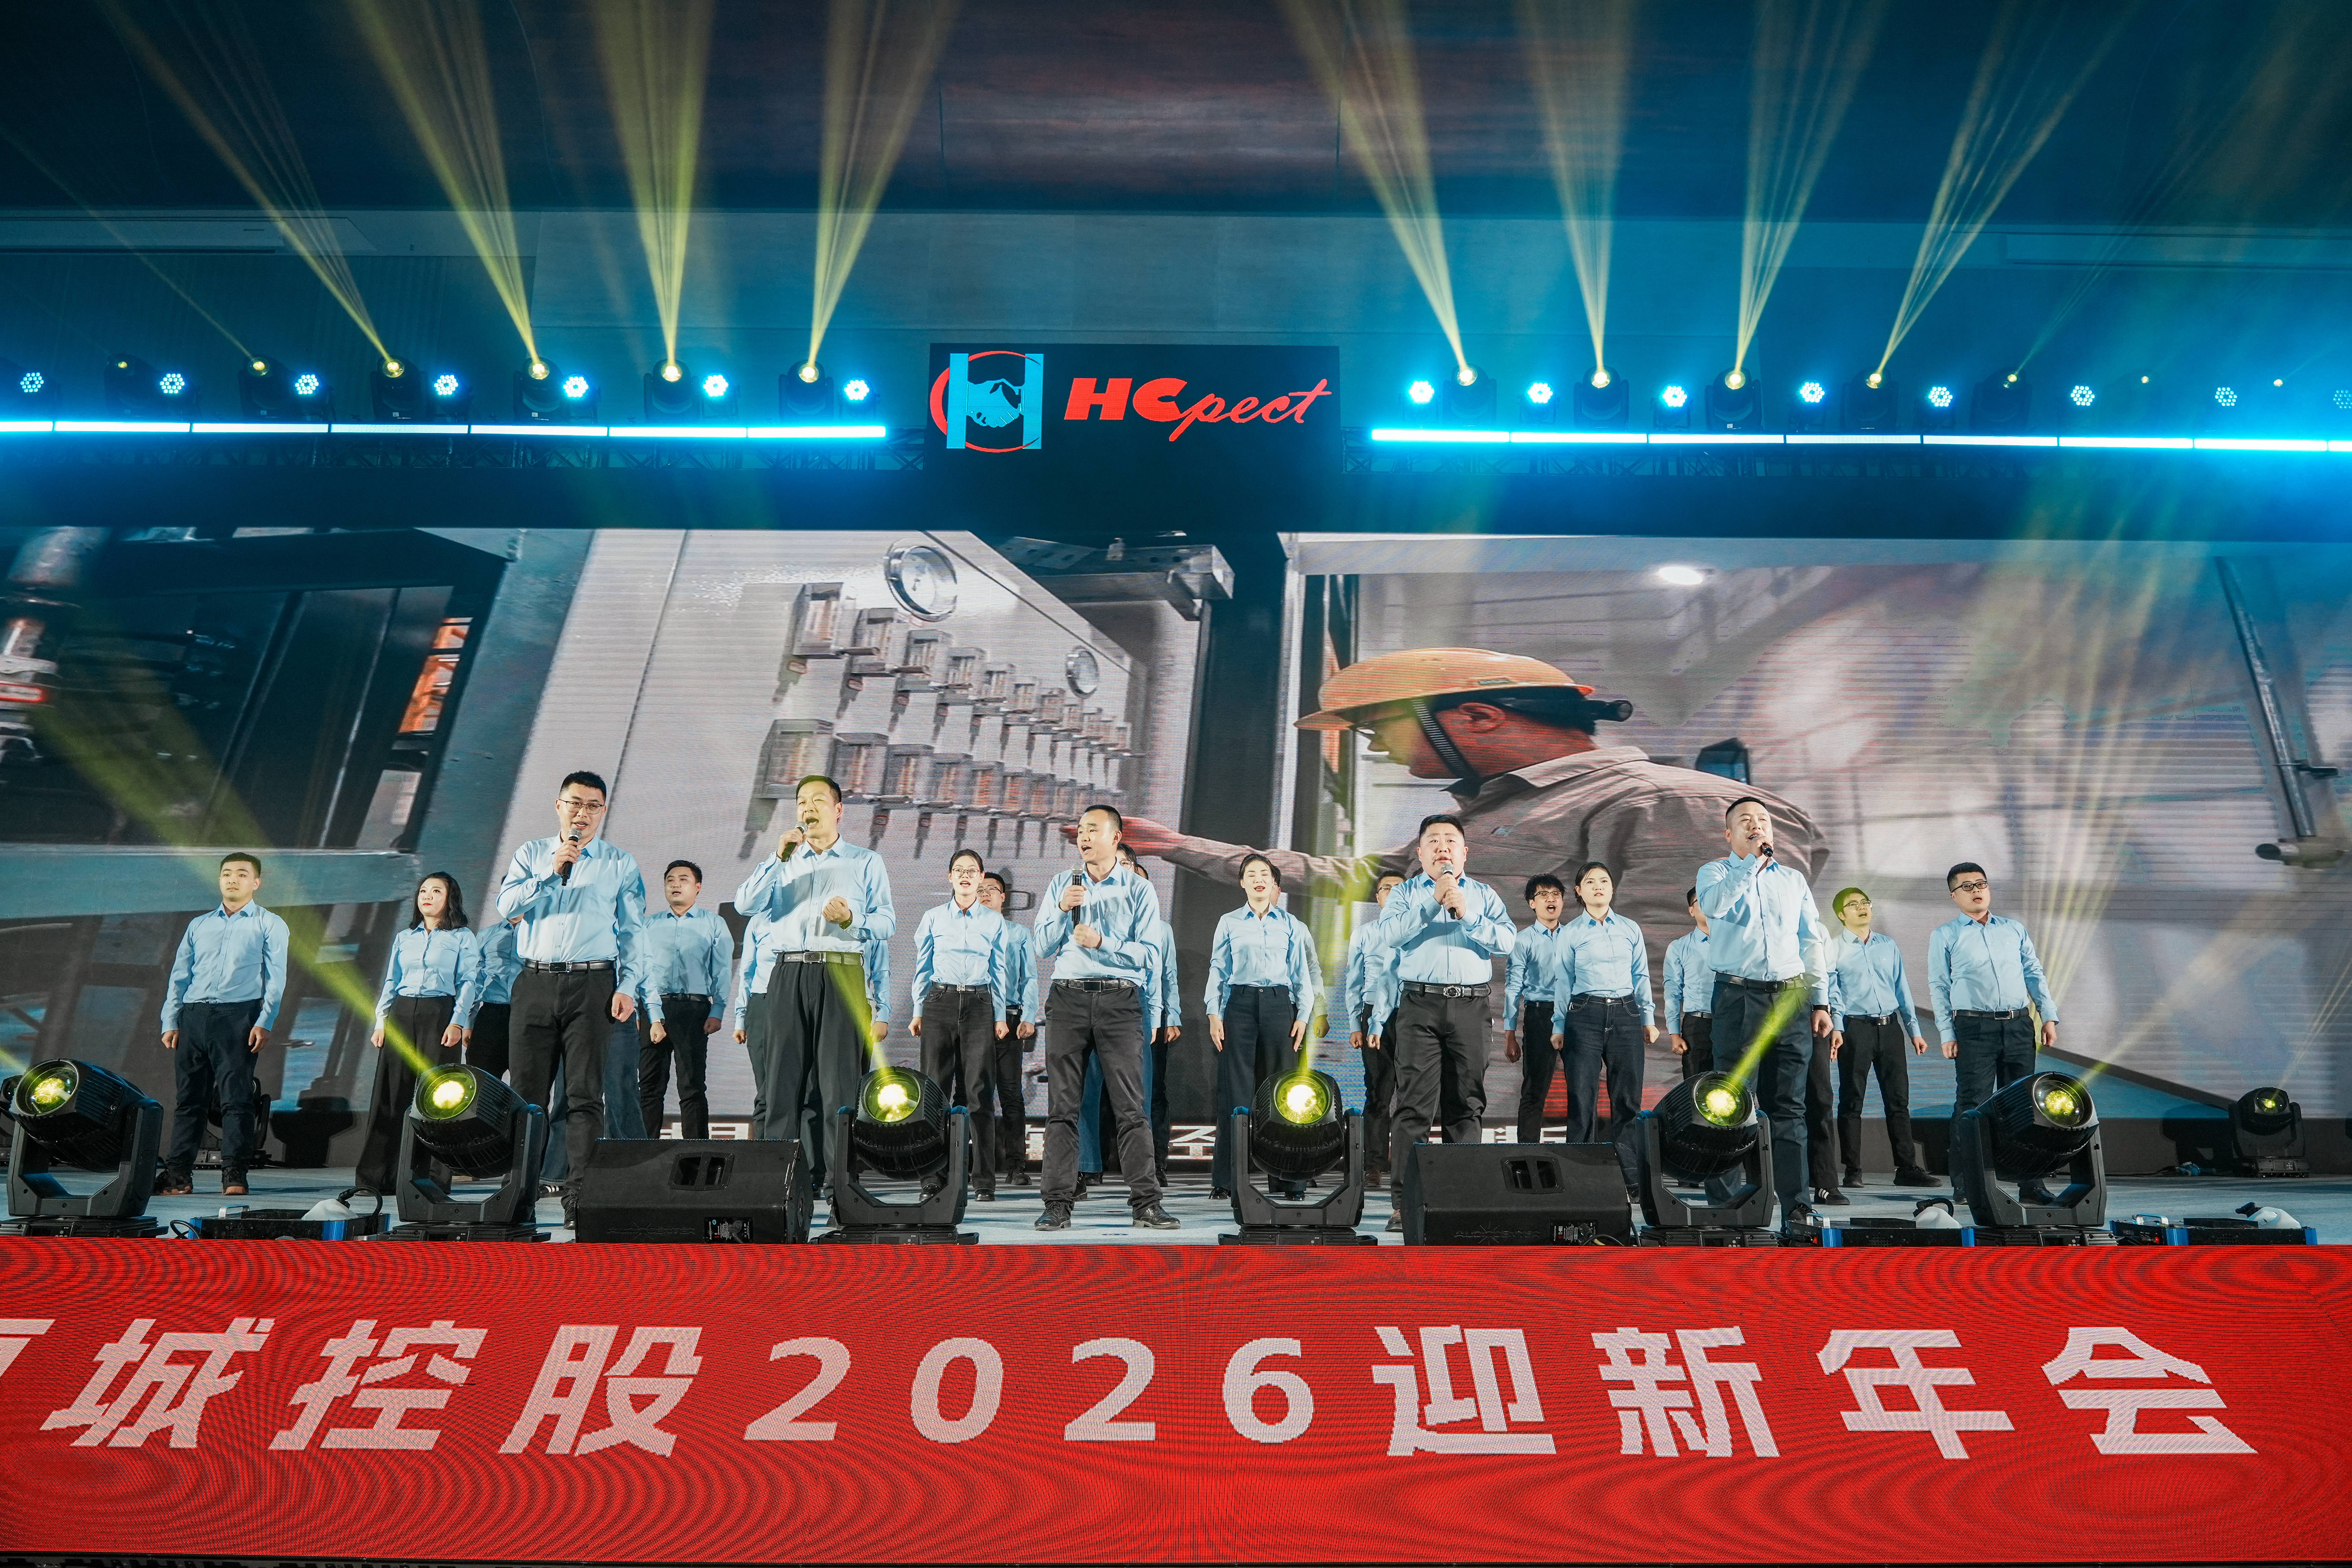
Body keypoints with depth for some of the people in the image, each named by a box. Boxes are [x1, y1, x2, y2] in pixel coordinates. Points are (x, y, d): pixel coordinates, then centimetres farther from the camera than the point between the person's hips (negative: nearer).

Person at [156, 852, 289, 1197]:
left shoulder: (269, 925, 8)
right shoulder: (198, 925, 19)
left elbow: (275, 979, 1)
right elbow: (179, 976, 17)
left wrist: (265, 1023, -10)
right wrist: (170, 1022, 6)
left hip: (238, 1017, -4)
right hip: (192, 1016, 4)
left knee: (236, 1097, -7)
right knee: (187, 1098, 6)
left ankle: (234, 1175, -6)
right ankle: (178, 1174, 10)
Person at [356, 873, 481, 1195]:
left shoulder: (463, 939, 6)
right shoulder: (404, 938, 19)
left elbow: (470, 984, -1)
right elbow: (390, 983, 19)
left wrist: (458, 1022, -12)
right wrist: (381, 1021, 8)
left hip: (439, 1015, -4)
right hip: (401, 1015, 4)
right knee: (390, 1094, 0)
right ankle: (374, 1177, 4)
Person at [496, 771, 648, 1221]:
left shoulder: (621, 864, 10)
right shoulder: (531, 855, 15)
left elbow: (633, 933, 6)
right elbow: (507, 906, 1)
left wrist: (627, 987, -5)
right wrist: (552, 872, -9)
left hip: (592, 985, -2)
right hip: (536, 982, 2)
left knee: (585, 1092, -6)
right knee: (527, 1090, 3)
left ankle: (578, 1195, -6)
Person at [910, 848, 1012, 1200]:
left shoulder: (995, 921, 11)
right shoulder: (933, 918, 11)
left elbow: (1000, 971, 11)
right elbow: (922, 967, 12)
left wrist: (1000, 1016, 5)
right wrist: (917, 1012, 6)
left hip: (980, 1006, 0)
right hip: (940, 1004, 1)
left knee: (979, 1093, -6)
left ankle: (984, 1181, -3)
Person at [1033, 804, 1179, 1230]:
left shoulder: (1139, 890, 6)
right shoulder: (1061, 885, 14)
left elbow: (1149, 954, -2)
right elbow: (1043, 948, 7)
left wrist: (1102, 943, -13)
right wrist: (1062, 910, -8)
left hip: (1120, 1001, -2)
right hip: (1068, 998, 2)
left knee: (1131, 1107, -4)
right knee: (1062, 1106, 1)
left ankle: (1146, 1203, 0)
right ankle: (1058, 1204, 5)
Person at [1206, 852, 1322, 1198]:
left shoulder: (1290, 924, 13)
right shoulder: (1229, 922, 12)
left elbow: (1302, 973, 12)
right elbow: (1218, 970, 9)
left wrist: (1303, 1015, 2)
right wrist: (1214, 1014, -1)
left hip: (1280, 1004, 1)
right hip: (1240, 1004, 0)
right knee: (1236, 1089, -4)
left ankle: (1291, 1179, 2)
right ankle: (1229, 1179, 0)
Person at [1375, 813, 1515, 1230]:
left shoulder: (1485, 896, 15)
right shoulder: (1407, 894, 12)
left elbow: (1506, 941, -1)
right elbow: (1389, 934, -7)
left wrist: (1467, 914, -12)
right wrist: (1433, 903, -12)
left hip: (1471, 1007, 2)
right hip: (1420, 1006, -2)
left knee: (1468, 1102, 4)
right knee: (1414, 1103, -7)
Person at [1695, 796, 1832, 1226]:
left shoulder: (1793, 879, 19)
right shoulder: (1716, 872, 9)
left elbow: (1813, 942, 16)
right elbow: (1714, 904, -16)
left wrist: (1820, 1001, 9)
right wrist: (1753, 861, -11)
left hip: (1790, 998, 3)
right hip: (1739, 997, -3)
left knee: (1788, 1107, 3)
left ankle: (1796, 1206, 6)